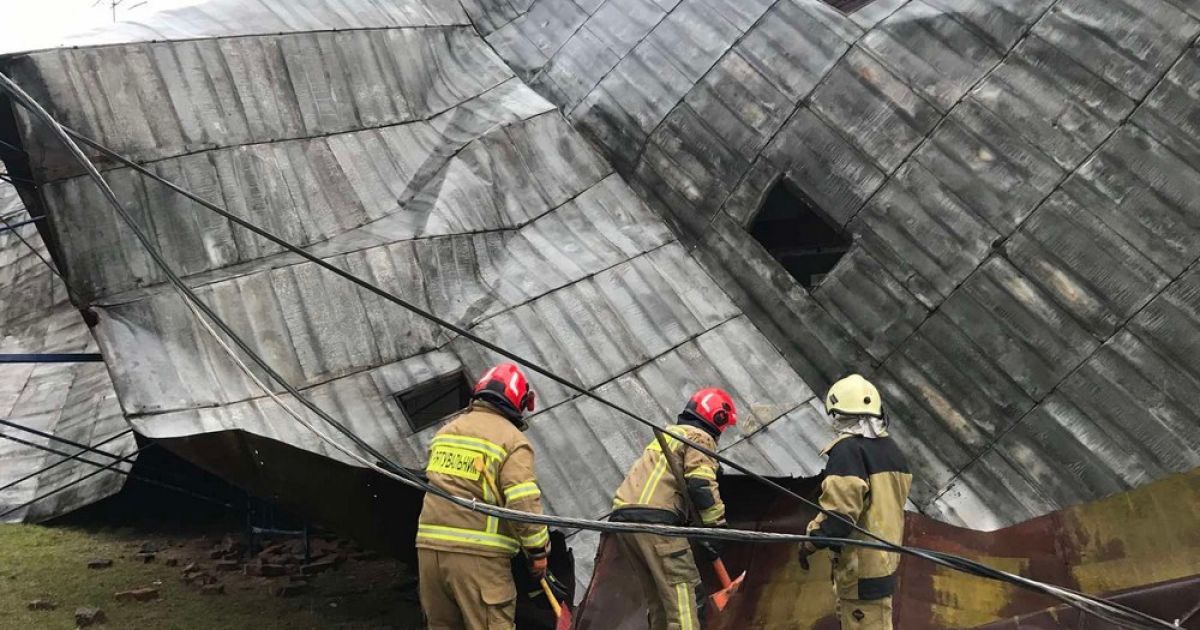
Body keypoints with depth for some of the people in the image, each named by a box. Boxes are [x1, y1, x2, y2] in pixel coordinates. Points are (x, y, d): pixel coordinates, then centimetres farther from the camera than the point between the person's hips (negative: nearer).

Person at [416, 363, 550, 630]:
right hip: (477, 555, -6)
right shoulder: (511, 439, -6)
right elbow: (524, 504, -14)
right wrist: (538, 551, -3)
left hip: (429, 547, 7)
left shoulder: (446, 430, 16)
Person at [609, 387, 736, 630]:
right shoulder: (700, 437, 4)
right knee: (681, 588, -10)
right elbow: (701, 485, -10)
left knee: (659, 597, 13)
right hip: (655, 518, -9)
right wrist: (715, 528, -9)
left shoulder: (668, 434, 32)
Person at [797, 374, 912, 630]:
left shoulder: (848, 449, -18)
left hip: (861, 566, -9)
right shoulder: (892, 450, 10)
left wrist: (811, 540, -11)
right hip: (884, 557, 9)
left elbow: (840, 512, -25)